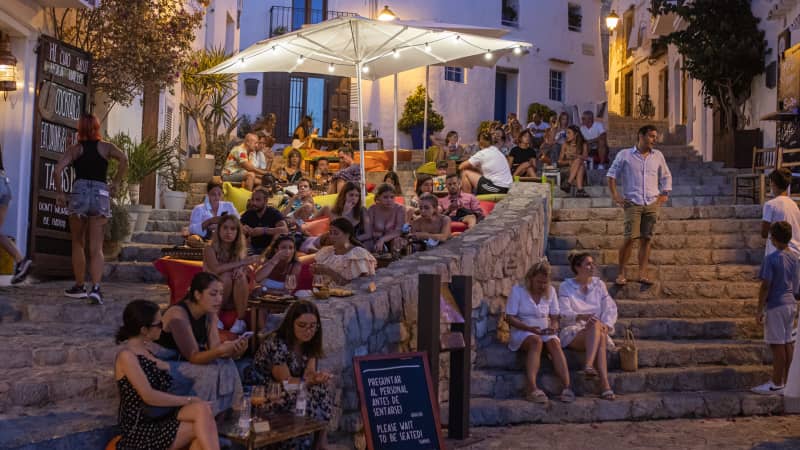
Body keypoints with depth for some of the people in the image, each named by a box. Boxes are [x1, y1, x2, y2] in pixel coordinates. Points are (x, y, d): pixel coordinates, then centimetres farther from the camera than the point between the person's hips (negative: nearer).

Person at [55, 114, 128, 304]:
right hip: (101, 194, 0)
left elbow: (58, 170, -4)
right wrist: (116, 183, 0)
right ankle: (95, 287, -17)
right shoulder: (106, 147, 9)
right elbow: (124, 159, -9)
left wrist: (60, 193, 7)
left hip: (79, 193, 0)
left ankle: (79, 286, 23)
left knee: (78, 244, 16)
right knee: (96, 247, -1)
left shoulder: (75, 149, 9)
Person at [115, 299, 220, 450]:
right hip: (140, 428, -7)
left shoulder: (143, 350, 16)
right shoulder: (126, 355, -12)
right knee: (202, 428, -21)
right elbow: (149, 396, -19)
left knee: (202, 409, -20)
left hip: (158, 417, 7)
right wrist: (188, 400, -13)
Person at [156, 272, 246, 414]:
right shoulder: (178, 314, -26)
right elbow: (193, 357, -27)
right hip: (164, 366, -7)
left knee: (226, 364, -15)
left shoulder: (210, 312, -3)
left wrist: (234, 350, -32)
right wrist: (221, 350, -44)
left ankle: (223, 414, -4)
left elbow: (214, 348, -11)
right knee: (210, 372, -27)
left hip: (185, 362, 8)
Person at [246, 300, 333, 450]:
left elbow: (309, 374, -9)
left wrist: (316, 377, -32)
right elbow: (286, 381, -23)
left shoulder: (310, 343, -2)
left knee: (322, 389, -16)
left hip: (291, 390, 7)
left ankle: (321, 438, -7)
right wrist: (311, 380, -36)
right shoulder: (277, 343, -25)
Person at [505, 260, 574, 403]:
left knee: (554, 343, -31)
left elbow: (554, 317, 14)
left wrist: (554, 326, -10)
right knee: (536, 341, -37)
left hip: (546, 332, 3)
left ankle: (567, 387, -42)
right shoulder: (517, 290, -1)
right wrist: (529, 328, -20)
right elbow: (510, 317, -6)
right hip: (522, 332, -3)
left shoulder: (550, 291, 11)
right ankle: (532, 389, -48)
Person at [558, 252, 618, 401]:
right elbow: (564, 312, -10)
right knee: (596, 326, -35)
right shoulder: (566, 287, 3)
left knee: (599, 330, -35)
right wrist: (582, 317, -31)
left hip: (596, 331, 3)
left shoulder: (599, 284, 13)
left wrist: (606, 325, -15)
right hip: (573, 331, -3)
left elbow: (610, 308, 6)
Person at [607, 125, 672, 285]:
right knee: (630, 238, -12)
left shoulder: (658, 156, 13)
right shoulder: (625, 155, 3)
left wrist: (665, 194, 12)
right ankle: (621, 273, -2)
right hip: (633, 203, -3)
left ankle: (642, 274, 6)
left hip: (652, 204, 4)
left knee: (646, 239, 2)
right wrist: (615, 195, -2)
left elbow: (666, 176, 23)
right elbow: (612, 174, 5)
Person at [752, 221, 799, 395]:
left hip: (776, 306, -7)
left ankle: (777, 385, 3)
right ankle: (785, 381, 18)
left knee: (778, 345, -3)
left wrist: (759, 310, -12)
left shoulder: (771, 259, -16)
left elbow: (765, 287, -17)